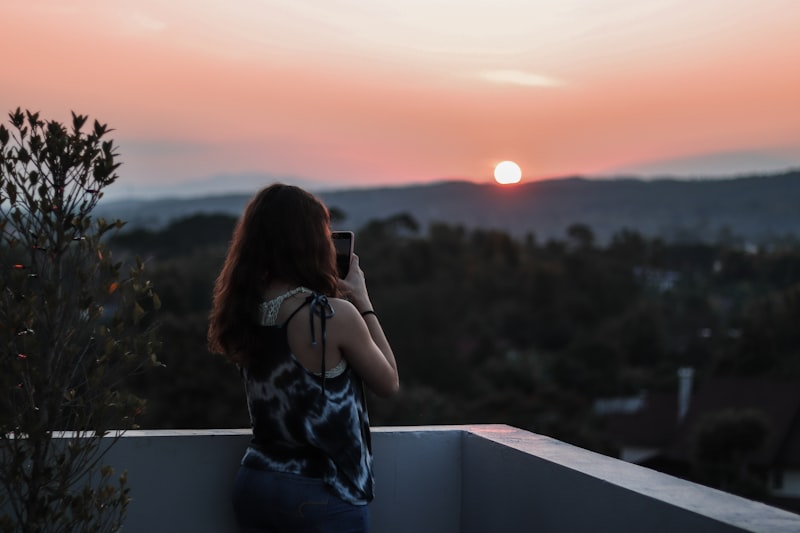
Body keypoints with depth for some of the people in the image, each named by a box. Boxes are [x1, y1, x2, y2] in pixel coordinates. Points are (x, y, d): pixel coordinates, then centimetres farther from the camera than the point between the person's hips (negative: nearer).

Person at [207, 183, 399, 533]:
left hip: (254, 483, 6)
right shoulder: (335, 315, -20)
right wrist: (361, 300, 1)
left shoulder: (243, 312, -1)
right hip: (322, 494, -6)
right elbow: (389, 382, -4)